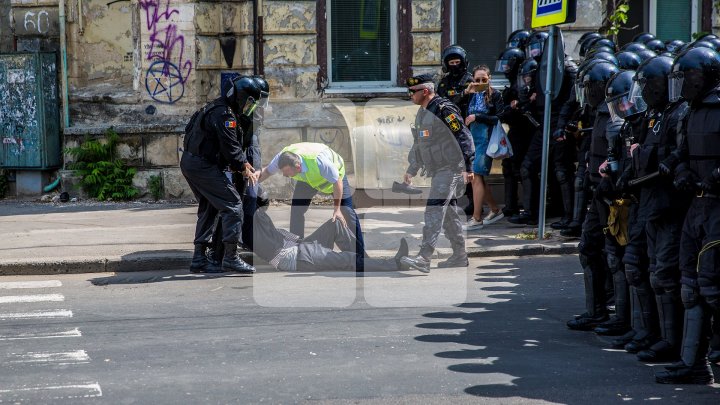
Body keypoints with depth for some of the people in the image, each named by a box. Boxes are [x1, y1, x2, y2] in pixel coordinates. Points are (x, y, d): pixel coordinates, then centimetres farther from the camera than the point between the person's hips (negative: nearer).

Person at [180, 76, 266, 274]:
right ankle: (230, 258, -12)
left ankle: (199, 259, 19)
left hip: (189, 162, 11)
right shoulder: (224, 115, -16)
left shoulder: (214, 108, 18)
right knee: (232, 205, -9)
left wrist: (242, 162, 9)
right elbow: (230, 147, -18)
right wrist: (243, 167, -3)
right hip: (203, 166, -11)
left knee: (208, 209, 19)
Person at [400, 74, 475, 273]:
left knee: (434, 210, -16)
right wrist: (412, 169, 31)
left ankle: (424, 258, -23)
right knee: (447, 212, 13)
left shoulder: (444, 109, -14)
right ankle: (460, 256, 23)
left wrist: (467, 167, -20)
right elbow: (418, 144, 27)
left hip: (449, 168, -10)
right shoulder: (422, 113, 15)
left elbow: (464, 137, -17)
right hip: (436, 170, 10)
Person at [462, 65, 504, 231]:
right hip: (472, 139, 7)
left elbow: (500, 118, -12)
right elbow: (464, 116, 11)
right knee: (476, 179, 10)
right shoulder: (472, 95, 11)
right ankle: (495, 210, 27)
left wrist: (477, 117, -14)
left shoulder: (494, 95, -5)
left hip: (486, 140, -7)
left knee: (476, 177, -11)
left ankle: (477, 219, -7)